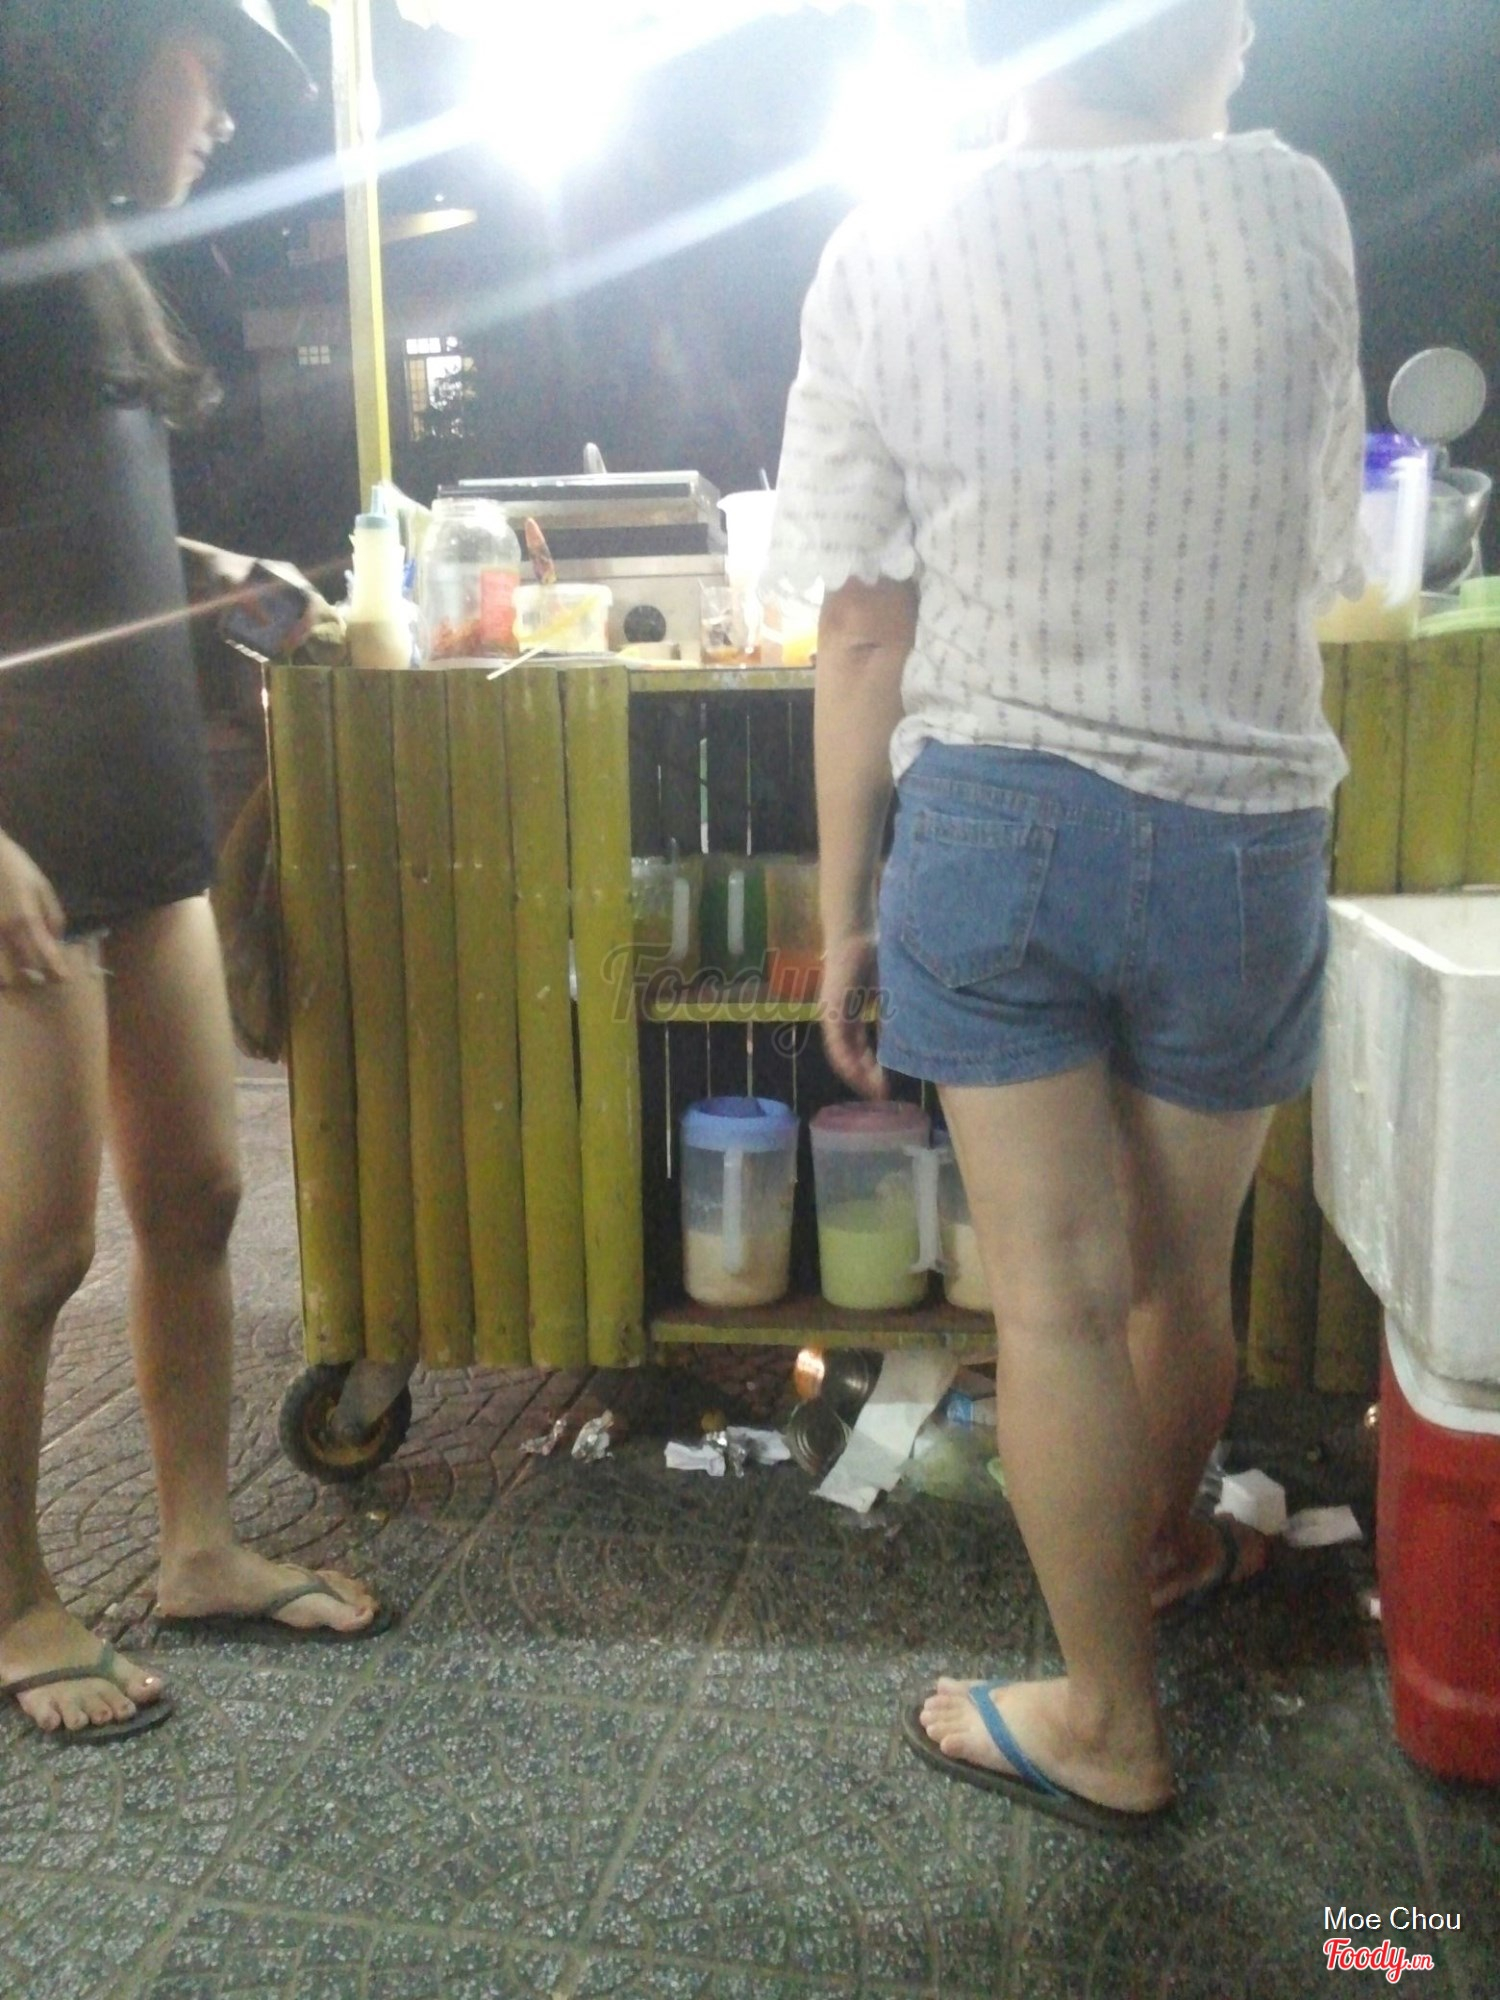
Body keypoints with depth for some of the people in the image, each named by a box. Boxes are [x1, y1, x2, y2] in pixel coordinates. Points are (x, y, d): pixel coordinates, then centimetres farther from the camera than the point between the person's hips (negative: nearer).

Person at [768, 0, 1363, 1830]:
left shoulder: (887, 253, -3)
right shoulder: (1293, 214, -1)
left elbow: (863, 632, -4)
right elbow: (1317, 559, 12)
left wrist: (846, 910, 3)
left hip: (990, 821, -1)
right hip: (1235, 835, 1)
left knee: (1054, 1288, 6)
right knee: (1181, 1270, 19)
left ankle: (1107, 1721, 20)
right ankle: (1159, 1540, 46)